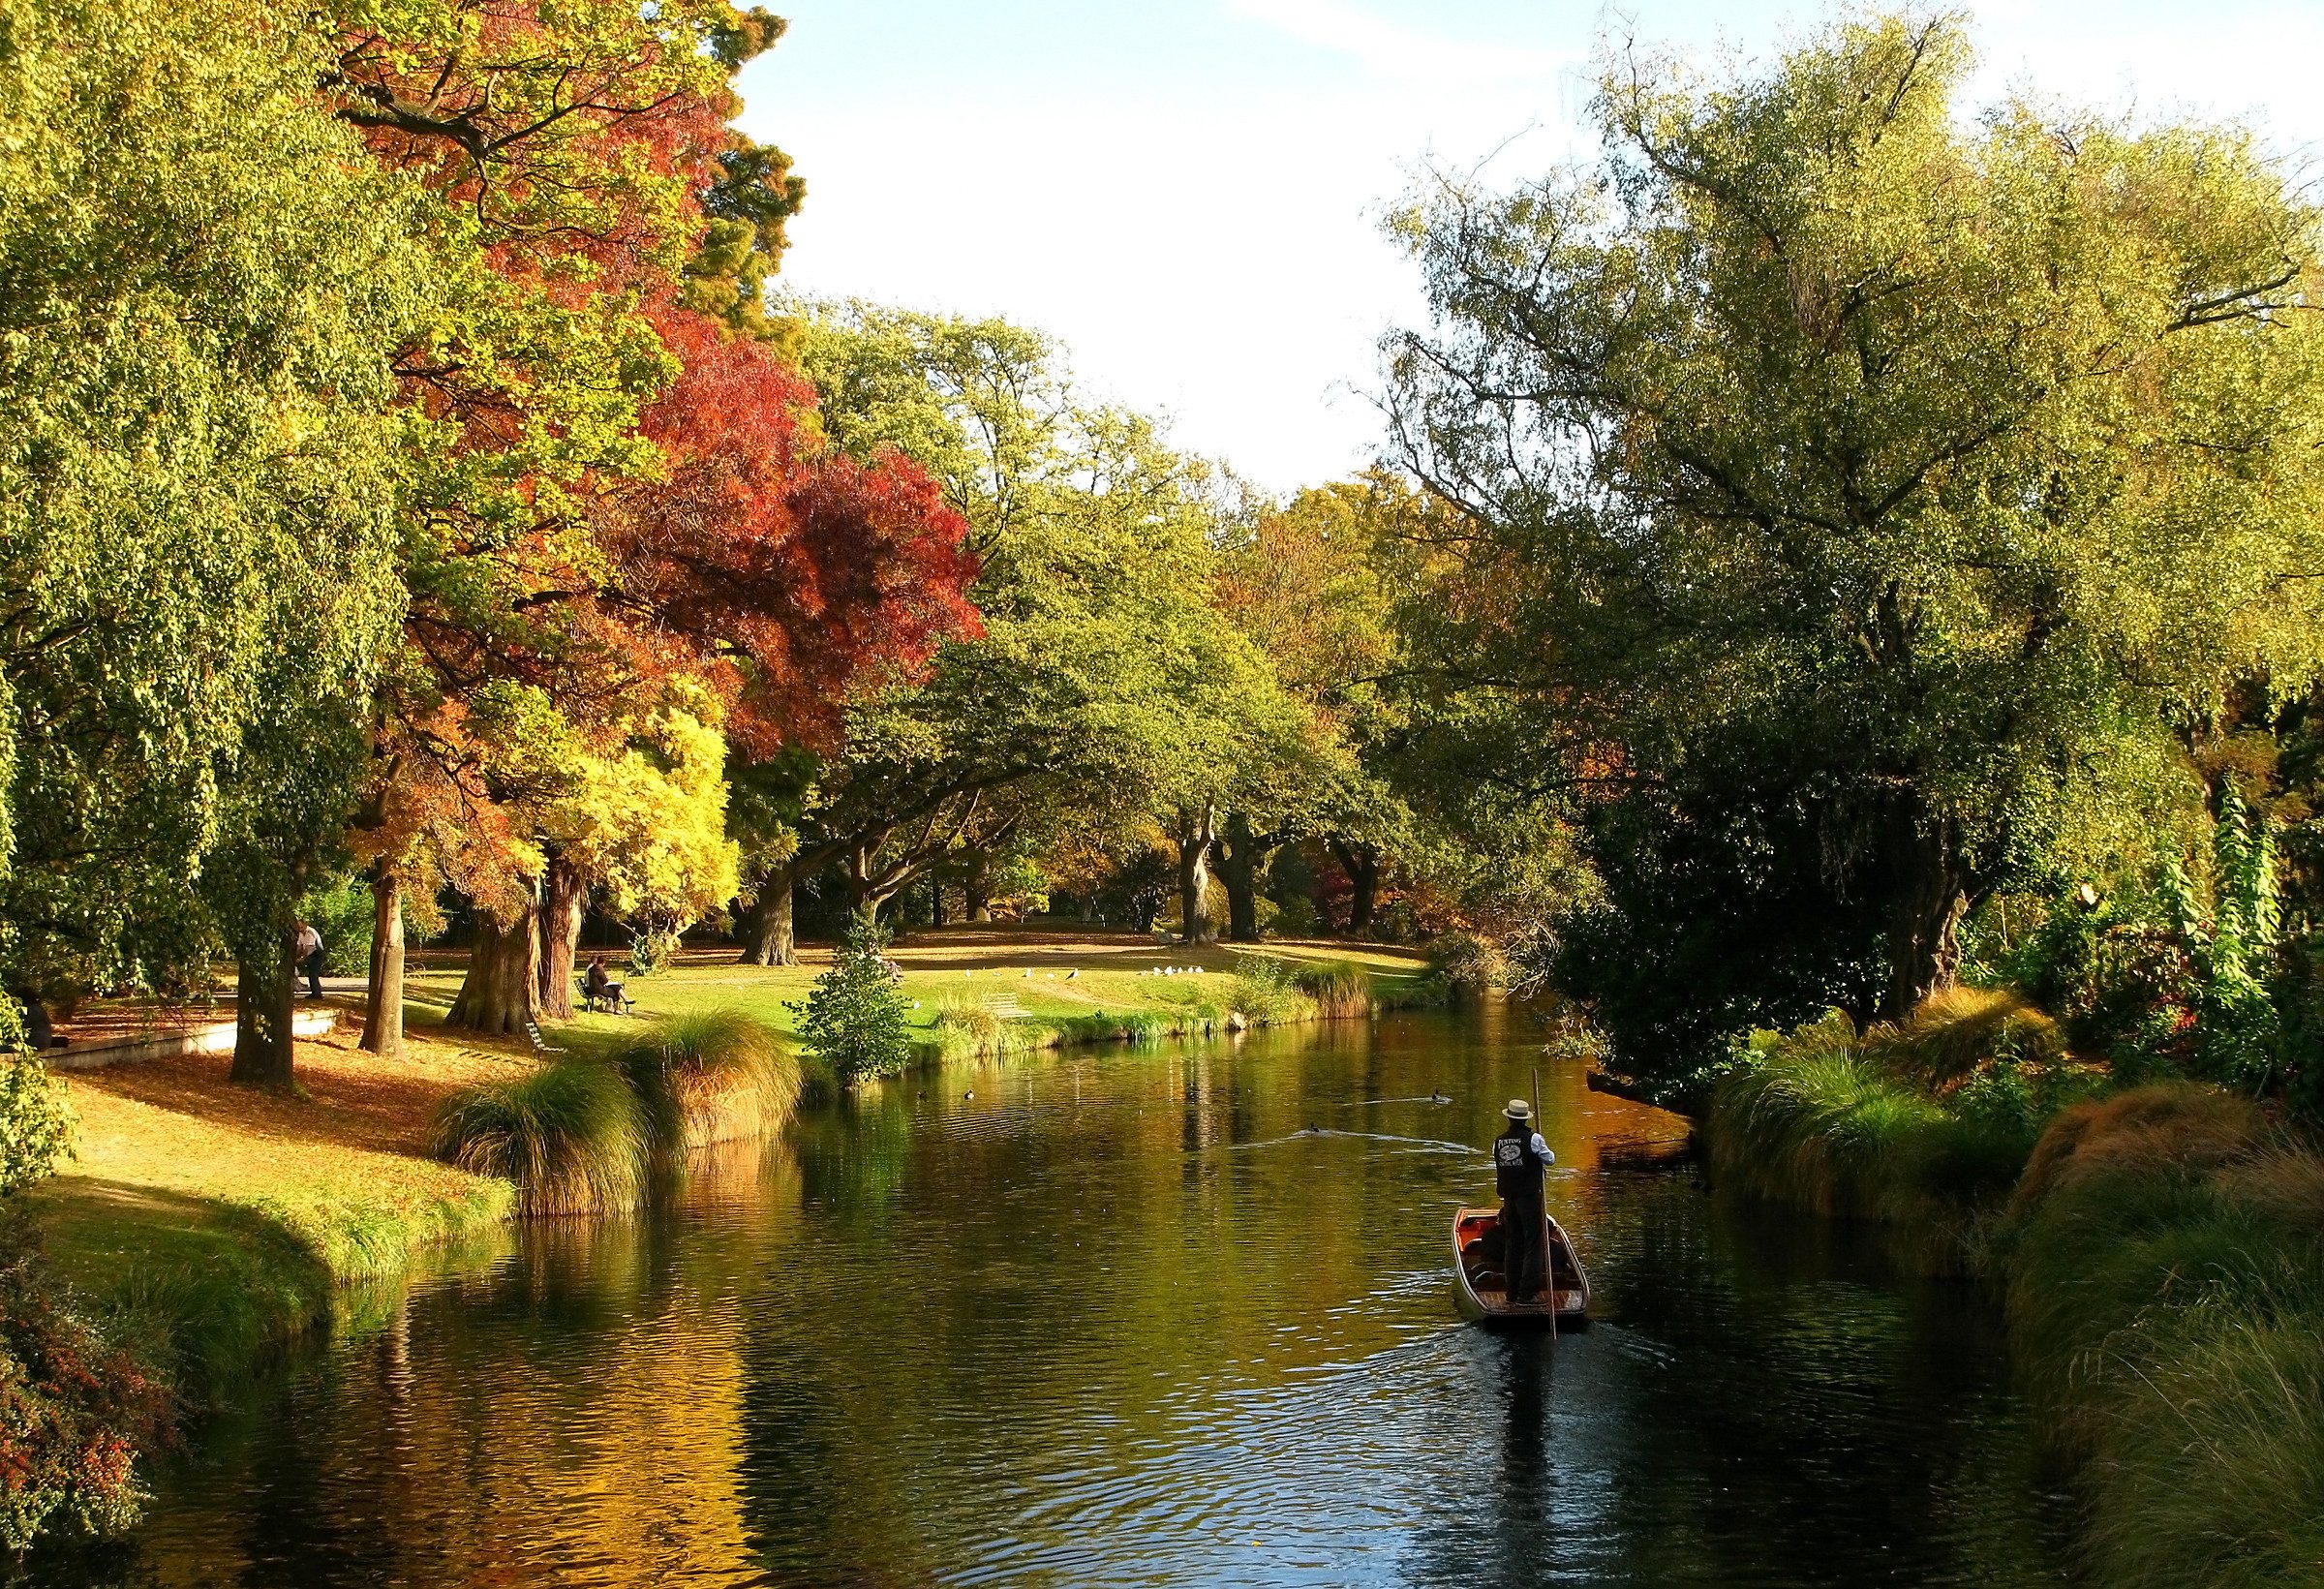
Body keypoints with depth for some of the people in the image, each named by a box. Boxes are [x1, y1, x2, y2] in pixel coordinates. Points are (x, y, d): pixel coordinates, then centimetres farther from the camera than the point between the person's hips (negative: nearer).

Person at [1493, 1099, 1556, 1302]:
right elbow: (1550, 1160, -5)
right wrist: (1548, 1153, 18)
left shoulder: (1498, 1141, 3)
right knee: (1534, 1245, -1)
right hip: (1530, 1197, -5)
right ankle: (1527, 1292, -7)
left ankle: (1513, 1293, 16)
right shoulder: (1532, 1138, -13)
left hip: (1509, 1199, 5)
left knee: (1512, 1245, 13)